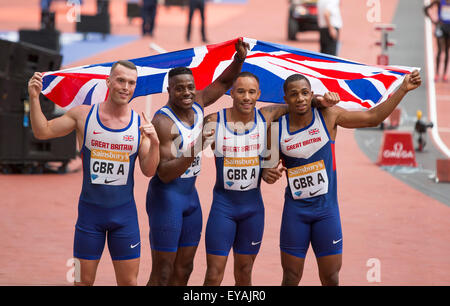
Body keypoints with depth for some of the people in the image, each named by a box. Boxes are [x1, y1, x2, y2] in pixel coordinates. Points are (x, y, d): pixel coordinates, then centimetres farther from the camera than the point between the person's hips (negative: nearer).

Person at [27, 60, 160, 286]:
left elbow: (148, 171, 0)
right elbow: (42, 132, 5)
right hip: (90, 209, -1)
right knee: (84, 280, 4)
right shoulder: (83, 115, -3)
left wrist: (154, 143, -17)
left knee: (128, 281, 5)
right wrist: (34, 98, -8)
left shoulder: (140, 124, 0)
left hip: (124, 212, 1)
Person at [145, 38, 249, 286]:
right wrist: (193, 154, -34)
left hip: (191, 195, 8)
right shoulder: (163, 121, -18)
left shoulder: (197, 105, 3)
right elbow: (164, 173, -22)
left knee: (183, 270, 10)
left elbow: (223, 82, 20)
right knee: (162, 275, -8)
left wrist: (239, 59, 1)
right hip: (167, 197, -8)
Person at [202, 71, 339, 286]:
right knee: (213, 275, -4)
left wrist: (318, 100, -9)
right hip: (223, 204, -2)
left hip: (253, 205, 2)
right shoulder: (214, 122, -7)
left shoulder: (266, 117, -2)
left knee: (244, 274, 11)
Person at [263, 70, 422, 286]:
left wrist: (403, 89, -4)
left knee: (331, 279, 2)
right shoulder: (278, 128, -4)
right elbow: (270, 162, 10)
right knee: (291, 278, 3)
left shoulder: (328, 116, -4)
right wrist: (267, 174, -14)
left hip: (326, 209, 0)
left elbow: (373, 117, 1)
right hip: (295, 209, 0)